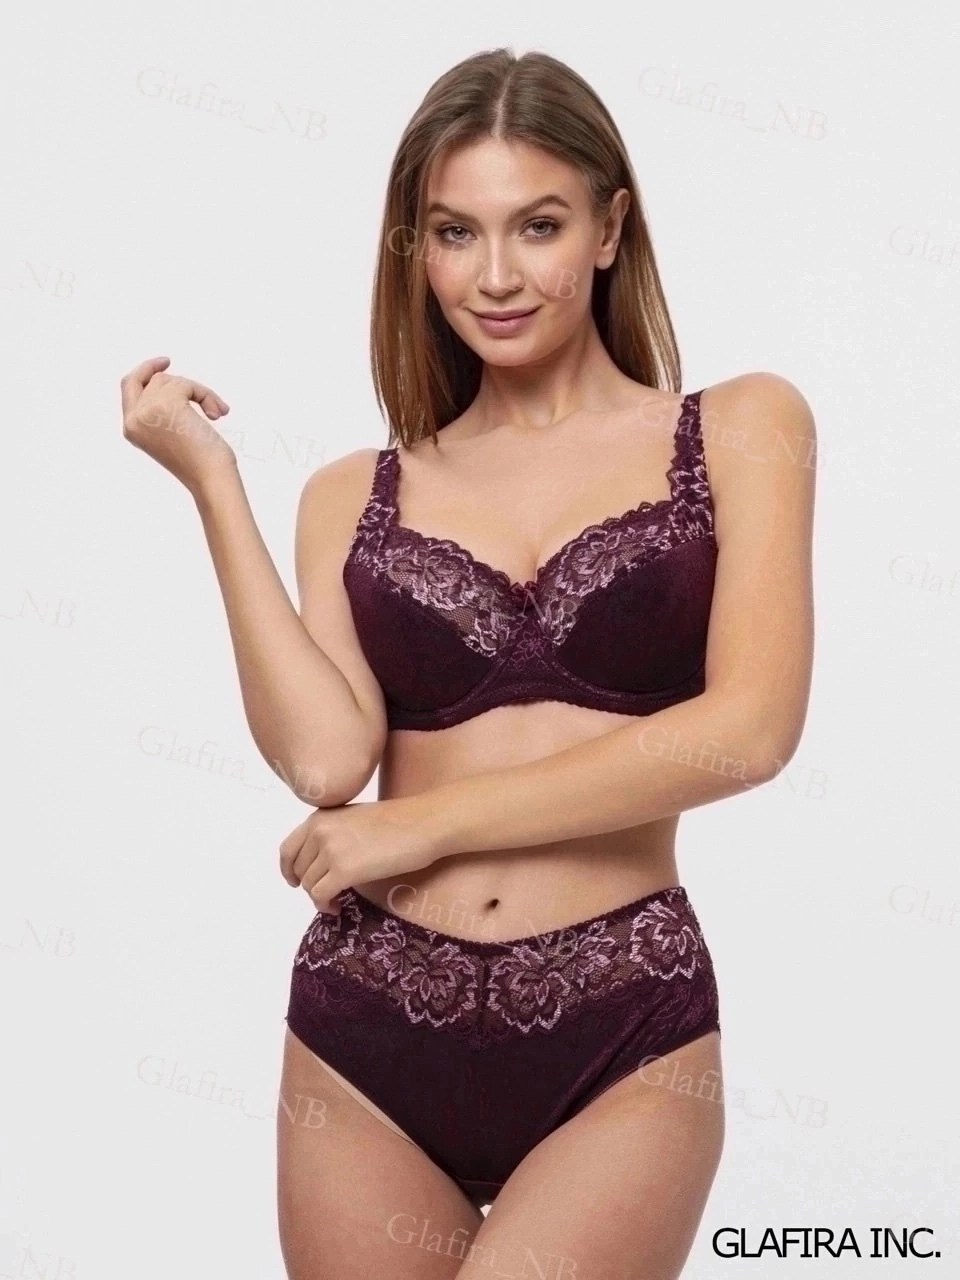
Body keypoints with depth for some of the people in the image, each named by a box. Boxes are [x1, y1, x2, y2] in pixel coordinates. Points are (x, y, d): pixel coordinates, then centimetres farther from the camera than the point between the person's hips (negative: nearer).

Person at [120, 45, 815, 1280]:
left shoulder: (739, 428, 3)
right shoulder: (357, 493, 8)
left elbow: (749, 728, -9)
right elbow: (324, 755, -7)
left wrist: (428, 823, -6)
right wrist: (210, 478, -3)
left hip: (623, 1038, -2)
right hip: (370, 1029, 3)